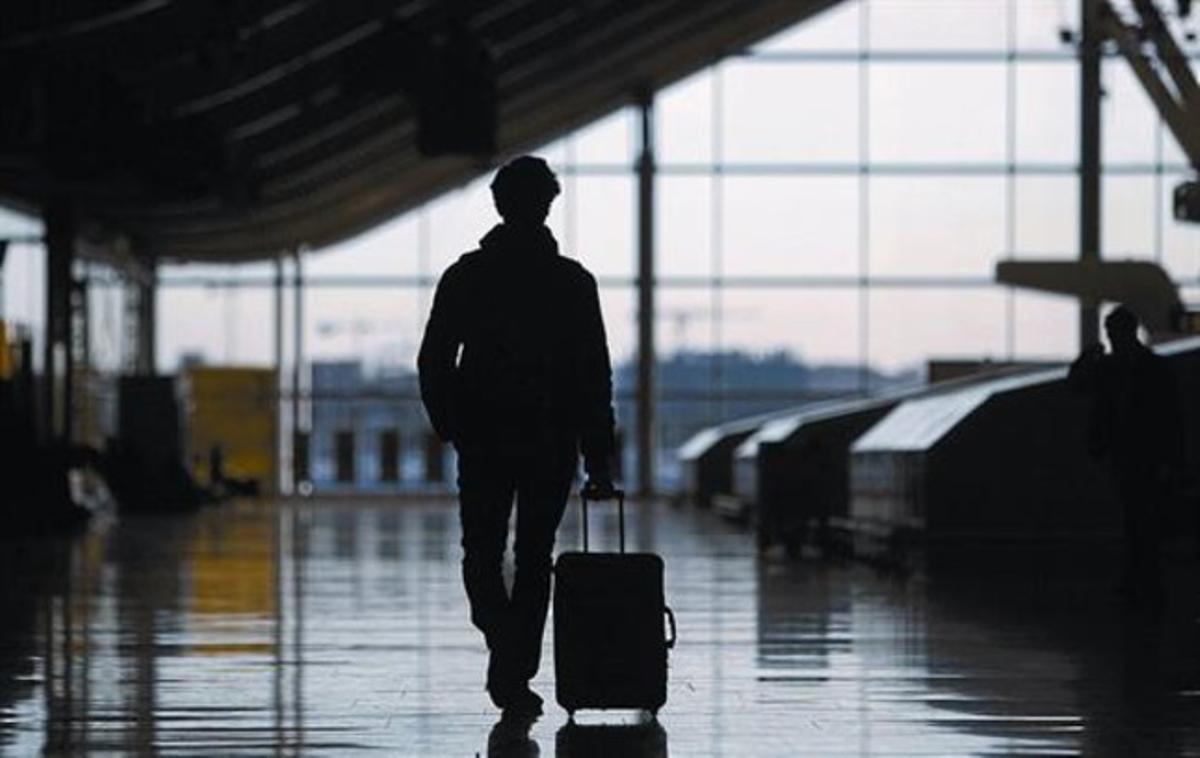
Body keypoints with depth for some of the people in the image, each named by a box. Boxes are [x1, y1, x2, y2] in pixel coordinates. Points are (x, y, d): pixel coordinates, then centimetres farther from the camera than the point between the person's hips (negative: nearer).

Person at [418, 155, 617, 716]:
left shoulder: (465, 276, -1)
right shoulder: (573, 282, -2)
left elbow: (433, 362, -2)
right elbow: (595, 375, -3)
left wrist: (450, 426, 11)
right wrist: (599, 460, 0)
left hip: (483, 439, 0)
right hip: (552, 442, 0)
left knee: (482, 554, 10)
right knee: (534, 559, 10)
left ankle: (505, 640, -17)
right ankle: (516, 671, 8)